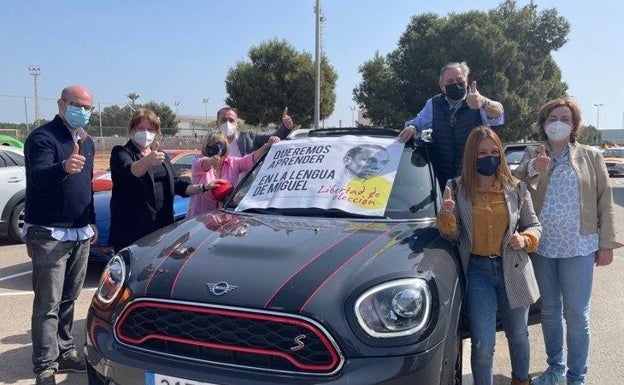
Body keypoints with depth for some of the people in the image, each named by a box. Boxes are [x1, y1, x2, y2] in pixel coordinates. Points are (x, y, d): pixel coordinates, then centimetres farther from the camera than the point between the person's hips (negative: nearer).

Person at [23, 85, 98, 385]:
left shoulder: (87, 142, 14)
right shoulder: (42, 137, -10)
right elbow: (37, 176, -28)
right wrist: (64, 167, -48)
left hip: (81, 233, 7)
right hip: (49, 234, -7)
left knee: (69, 298, 14)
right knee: (48, 304, -3)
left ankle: (65, 352, 25)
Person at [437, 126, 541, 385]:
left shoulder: (516, 187, -2)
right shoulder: (456, 188, -5)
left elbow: (534, 225, 8)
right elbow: (453, 236, -4)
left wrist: (525, 240, -15)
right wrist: (446, 215, -26)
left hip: (513, 269, 2)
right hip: (478, 271, -2)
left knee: (518, 336, 21)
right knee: (483, 345, -3)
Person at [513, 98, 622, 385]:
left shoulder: (591, 156, 3)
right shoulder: (532, 155, 4)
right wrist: (532, 169, -30)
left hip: (577, 247, -2)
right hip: (542, 246, 2)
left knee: (576, 314, 2)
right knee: (549, 311, 14)